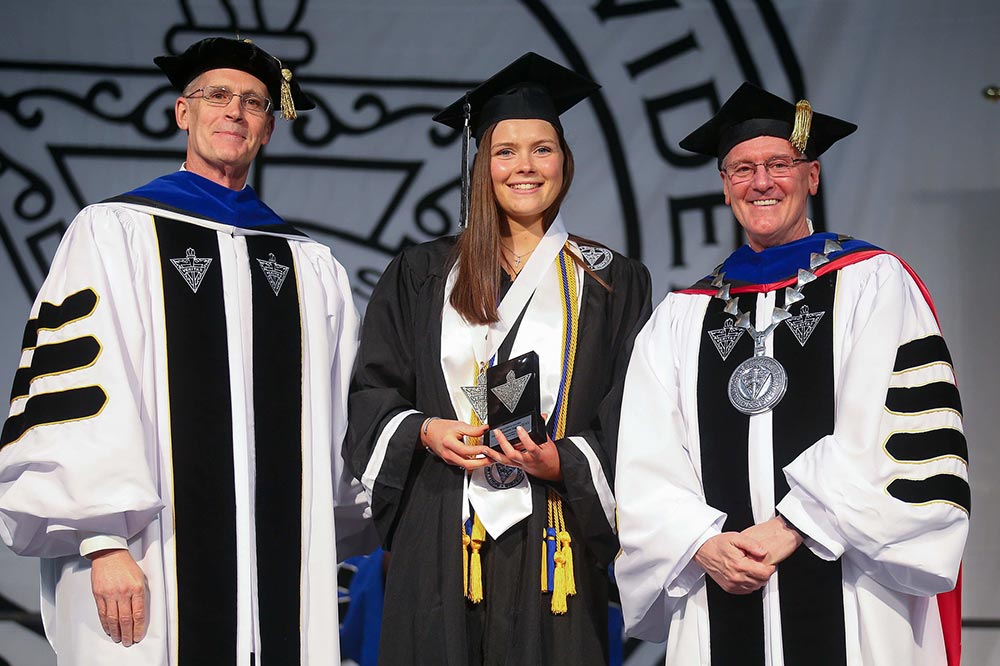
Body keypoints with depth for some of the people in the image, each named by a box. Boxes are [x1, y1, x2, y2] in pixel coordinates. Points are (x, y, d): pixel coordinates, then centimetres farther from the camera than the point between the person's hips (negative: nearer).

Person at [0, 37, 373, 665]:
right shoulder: (116, 231, 3)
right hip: (151, 566, -3)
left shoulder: (311, 265, 15)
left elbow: (345, 415, 18)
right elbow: (71, 387, -6)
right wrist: (103, 541, -14)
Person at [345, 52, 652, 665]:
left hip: (552, 542, -1)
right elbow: (372, 392, 10)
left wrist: (561, 463, -13)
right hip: (438, 541, 1)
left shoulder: (611, 284, 8)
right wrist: (424, 431, -10)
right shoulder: (422, 276, 12)